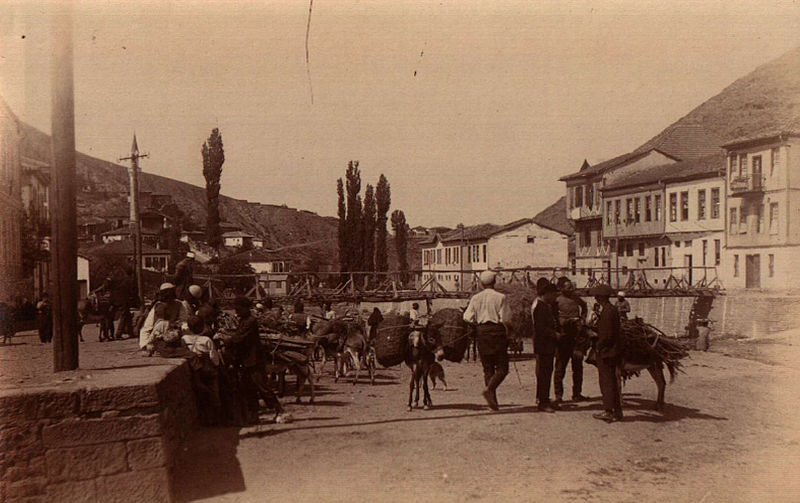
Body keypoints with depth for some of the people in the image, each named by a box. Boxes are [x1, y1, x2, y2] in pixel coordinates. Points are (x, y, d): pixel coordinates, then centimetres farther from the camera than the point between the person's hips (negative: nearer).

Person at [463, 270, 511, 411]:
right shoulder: (500, 297, -6)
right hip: (497, 332, -4)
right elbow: (505, 319, -9)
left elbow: (467, 317, -2)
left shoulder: (475, 298, 4)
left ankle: (493, 400, 7)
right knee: (502, 368, 1)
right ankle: (489, 390, -21)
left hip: (482, 332, 4)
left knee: (488, 368, 10)